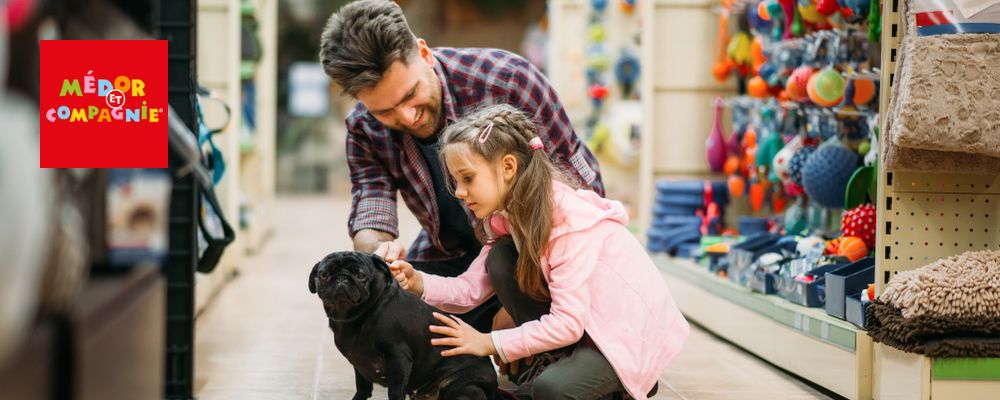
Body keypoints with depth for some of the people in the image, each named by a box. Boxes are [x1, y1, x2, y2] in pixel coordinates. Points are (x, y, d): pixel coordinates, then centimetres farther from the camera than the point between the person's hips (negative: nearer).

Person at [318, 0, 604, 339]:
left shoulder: (508, 79, -28)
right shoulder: (365, 130, -13)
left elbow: (583, 185, -21)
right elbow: (368, 224, -14)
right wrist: (379, 249, -42)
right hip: (448, 257, 5)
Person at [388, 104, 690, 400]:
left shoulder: (571, 220, -28)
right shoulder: (509, 215, -2)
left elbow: (567, 324, -28)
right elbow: (472, 288, -4)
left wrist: (490, 343, -23)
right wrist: (419, 283, -23)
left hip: (631, 331, -8)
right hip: (580, 324, 8)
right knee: (501, 260, -10)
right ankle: (551, 360, 0)